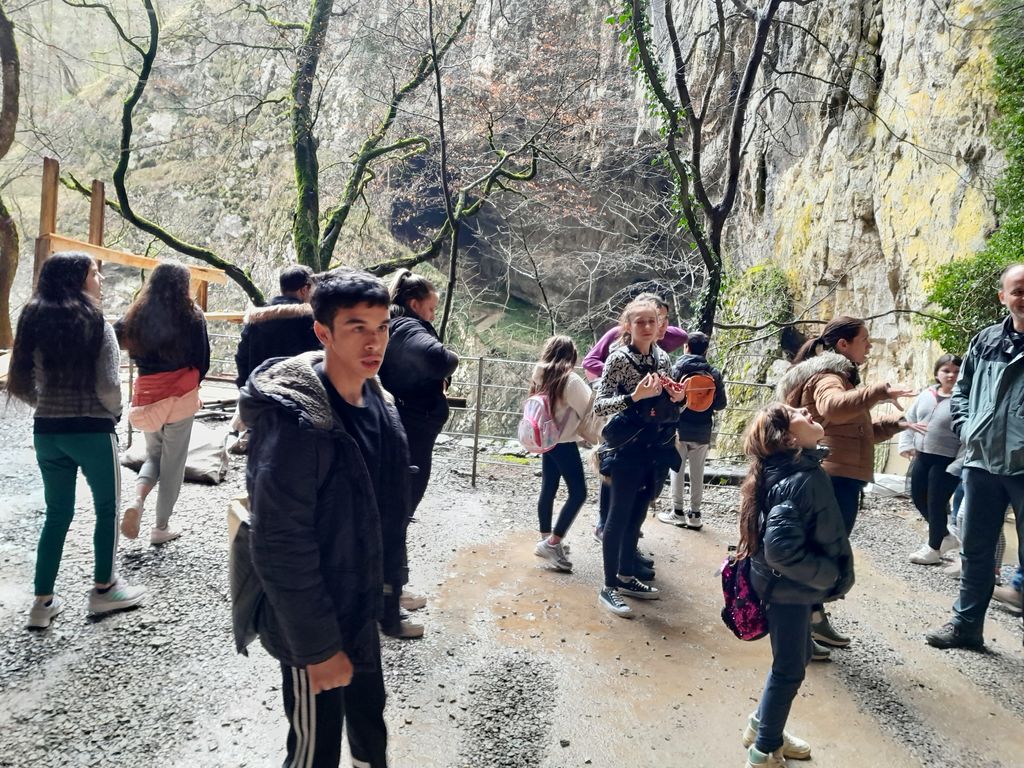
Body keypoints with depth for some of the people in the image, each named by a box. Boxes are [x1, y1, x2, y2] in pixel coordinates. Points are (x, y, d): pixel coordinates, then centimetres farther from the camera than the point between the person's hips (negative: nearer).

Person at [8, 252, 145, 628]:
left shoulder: (33, 323, 5)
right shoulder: (97, 325, -11)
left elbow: (21, 384, 5)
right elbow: (108, 388, -16)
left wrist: (49, 407, 17)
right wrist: (114, 413, 3)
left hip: (46, 431, 5)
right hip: (92, 430, -5)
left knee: (57, 513, 15)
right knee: (107, 508, 13)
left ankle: (43, 601, 18)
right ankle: (103, 588, 22)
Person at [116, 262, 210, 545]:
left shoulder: (136, 315, 1)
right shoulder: (191, 316, -7)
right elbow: (202, 361, -3)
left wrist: (148, 365, 11)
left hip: (147, 394, 3)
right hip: (181, 395, -3)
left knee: (154, 454, 22)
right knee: (173, 461, 8)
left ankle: (137, 500, -4)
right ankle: (161, 526, 16)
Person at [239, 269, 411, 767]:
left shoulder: (374, 402, 0)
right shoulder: (296, 421, -27)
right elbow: (278, 547, -26)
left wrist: (387, 575, 14)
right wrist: (318, 646, -21)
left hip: (360, 610, 8)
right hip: (314, 625, -7)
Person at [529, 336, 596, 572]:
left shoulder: (540, 375, 5)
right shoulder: (571, 380, -17)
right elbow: (589, 410, -13)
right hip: (564, 443, -8)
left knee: (548, 490, 13)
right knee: (578, 492, -4)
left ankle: (546, 540, 20)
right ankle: (552, 543, -6)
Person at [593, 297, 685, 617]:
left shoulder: (663, 358, 7)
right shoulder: (619, 358, -12)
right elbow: (598, 405, -16)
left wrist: (677, 398, -4)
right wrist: (634, 397, -27)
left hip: (657, 449, 6)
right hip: (628, 449, -6)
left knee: (637, 515, 16)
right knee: (619, 516, 0)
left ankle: (626, 576, 29)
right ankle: (609, 588, 10)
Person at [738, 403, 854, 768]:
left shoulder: (796, 469, 2)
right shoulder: (799, 480, -27)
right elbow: (782, 548, -34)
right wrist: (831, 575, -19)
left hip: (788, 584, 9)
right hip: (788, 588, -9)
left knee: (796, 659, 24)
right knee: (790, 669, 8)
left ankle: (762, 725, 42)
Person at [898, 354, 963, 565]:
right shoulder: (926, 395, 7)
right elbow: (910, 418, 14)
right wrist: (907, 444, 4)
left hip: (947, 460, -7)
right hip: (923, 456, 7)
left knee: (936, 503, 2)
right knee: (918, 496, 14)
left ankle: (934, 548, 20)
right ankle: (945, 536, 34)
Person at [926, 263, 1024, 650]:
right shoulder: (985, 340, 7)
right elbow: (960, 389, 18)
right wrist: (965, 429, 4)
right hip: (981, 463, 4)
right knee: (975, 550, 15)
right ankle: (965, 624, 29)